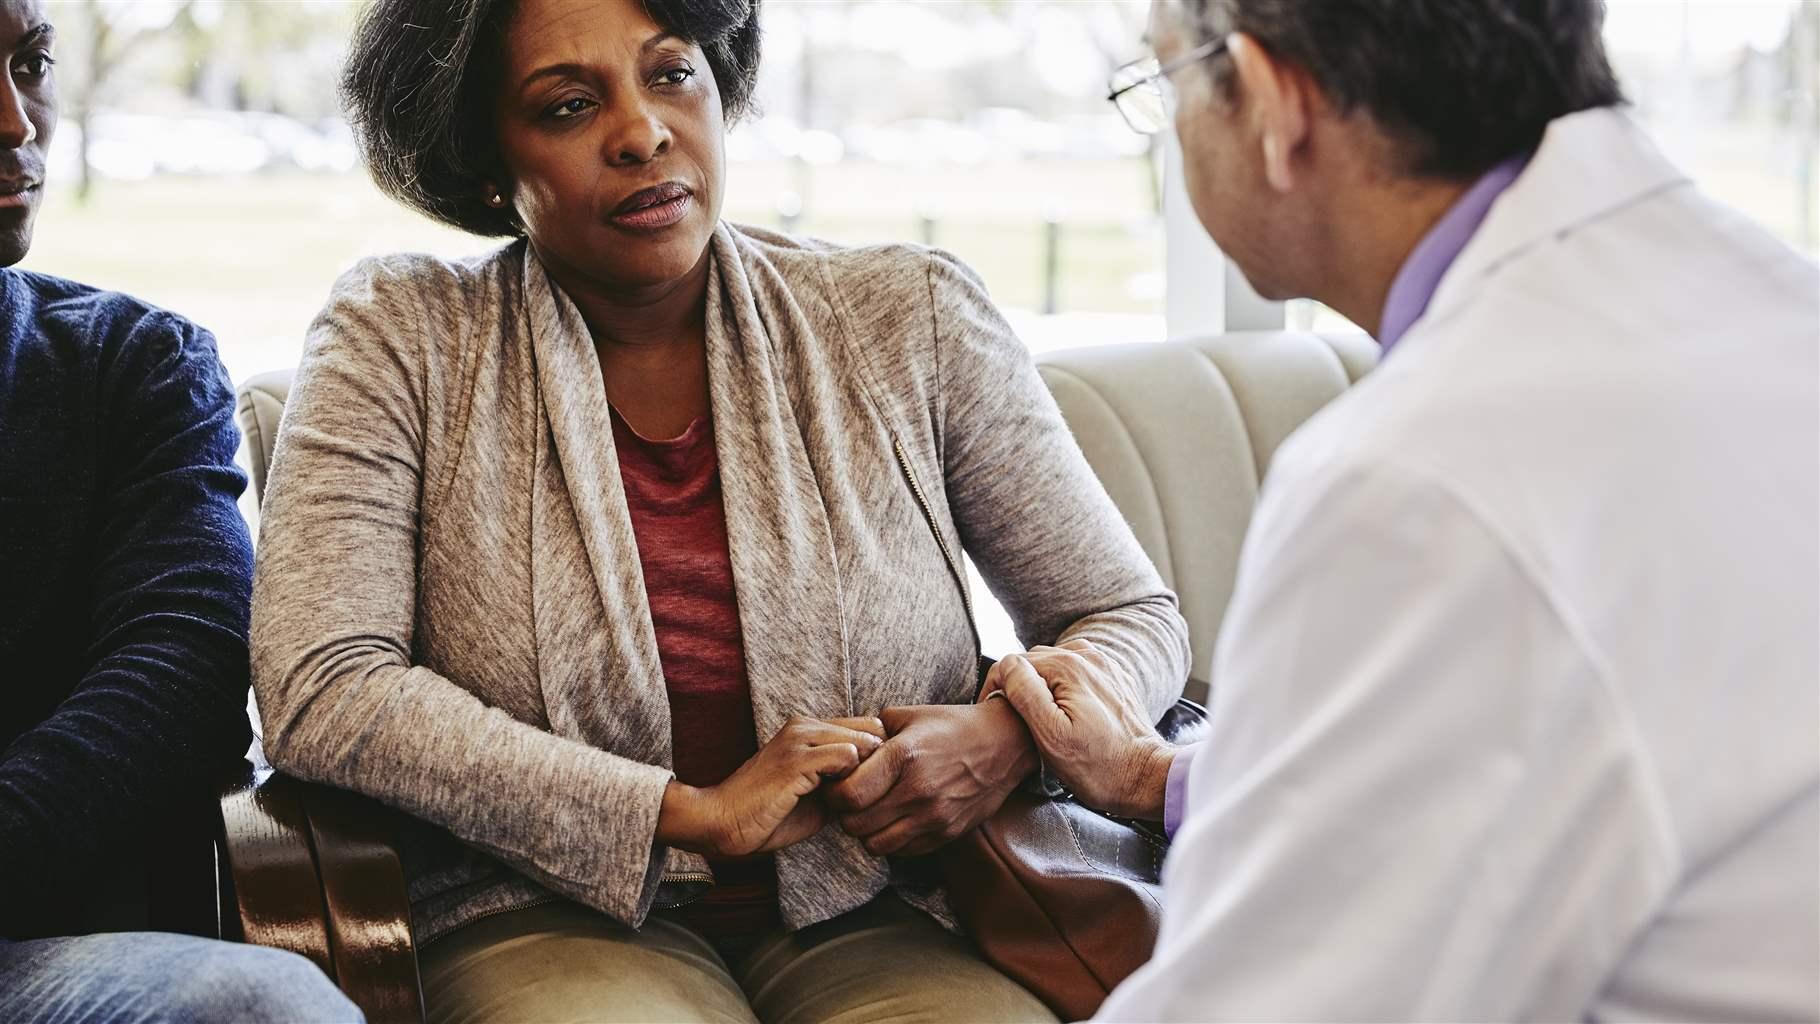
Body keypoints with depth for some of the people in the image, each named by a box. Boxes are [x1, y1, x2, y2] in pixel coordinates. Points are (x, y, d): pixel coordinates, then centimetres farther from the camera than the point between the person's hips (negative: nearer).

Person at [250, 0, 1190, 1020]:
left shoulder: (911, 316, 4)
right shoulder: (400, 335, 0)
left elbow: (1134, 619, 12)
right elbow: (318, 694, -11)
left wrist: (1010, 736, -13)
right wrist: (695, 815, -14)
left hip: (863, 924, 2)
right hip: (557, 922, -2)